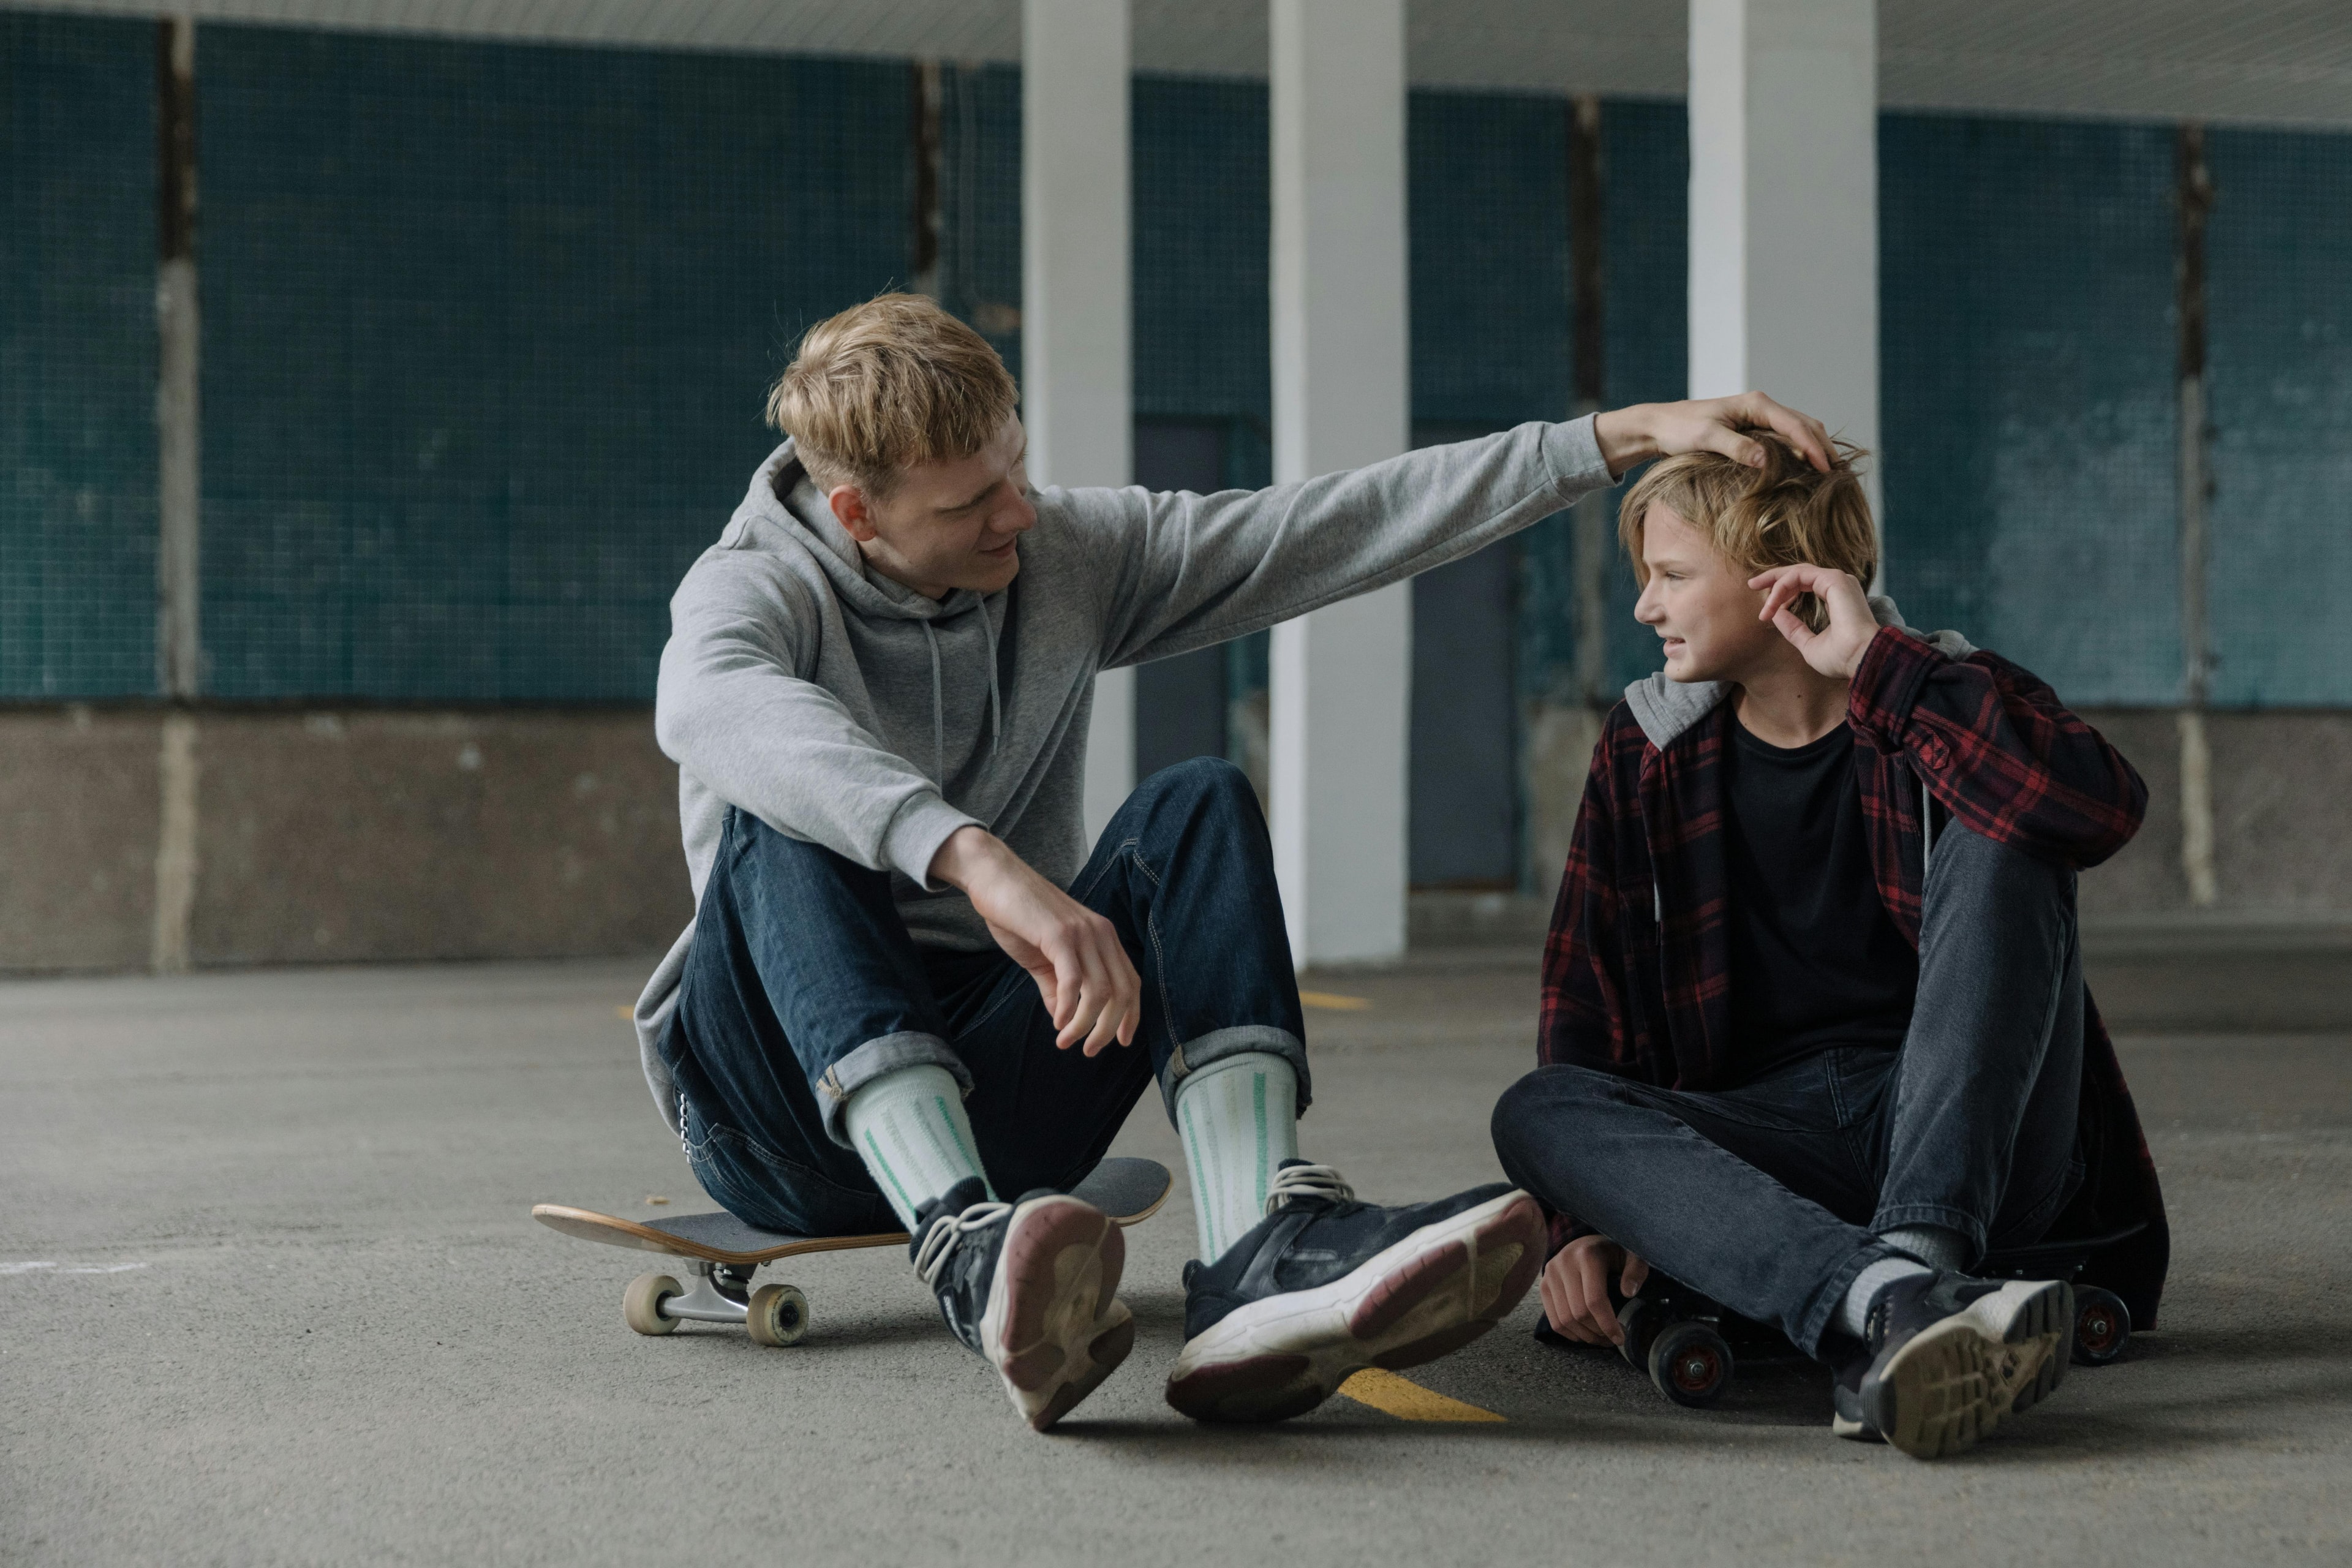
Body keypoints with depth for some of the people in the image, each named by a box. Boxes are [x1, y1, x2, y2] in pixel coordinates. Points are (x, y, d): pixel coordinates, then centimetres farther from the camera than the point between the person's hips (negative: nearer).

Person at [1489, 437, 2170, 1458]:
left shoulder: (1948, 700, 1)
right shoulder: (1646, 749, 11)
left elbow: (2103, 808, -24)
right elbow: (1586, 1011, 7)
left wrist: (1880, 663, -18)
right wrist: (1590, 1217, -9)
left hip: (1984, 1133, -2)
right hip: (1771, 1138, 3)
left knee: (1994, 845, -24)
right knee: (1539, 1111, -26)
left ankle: (1916, 1251, -42)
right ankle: (1888, 1305, -51)